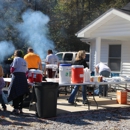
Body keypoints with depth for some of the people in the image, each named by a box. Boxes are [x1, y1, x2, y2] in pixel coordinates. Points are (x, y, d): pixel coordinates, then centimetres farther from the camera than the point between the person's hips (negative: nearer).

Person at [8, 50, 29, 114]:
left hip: (16, 76, -6)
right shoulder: (24, 61, 19)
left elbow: (13, 68, -9)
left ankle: (16, 109, -6)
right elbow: (26, 71, 12)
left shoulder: (16, 59, -1)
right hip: (23, 77, 6)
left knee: (15, 94, -2)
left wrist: (12, 71, 11)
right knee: (21, 95, 11)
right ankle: (20, 108, 14)